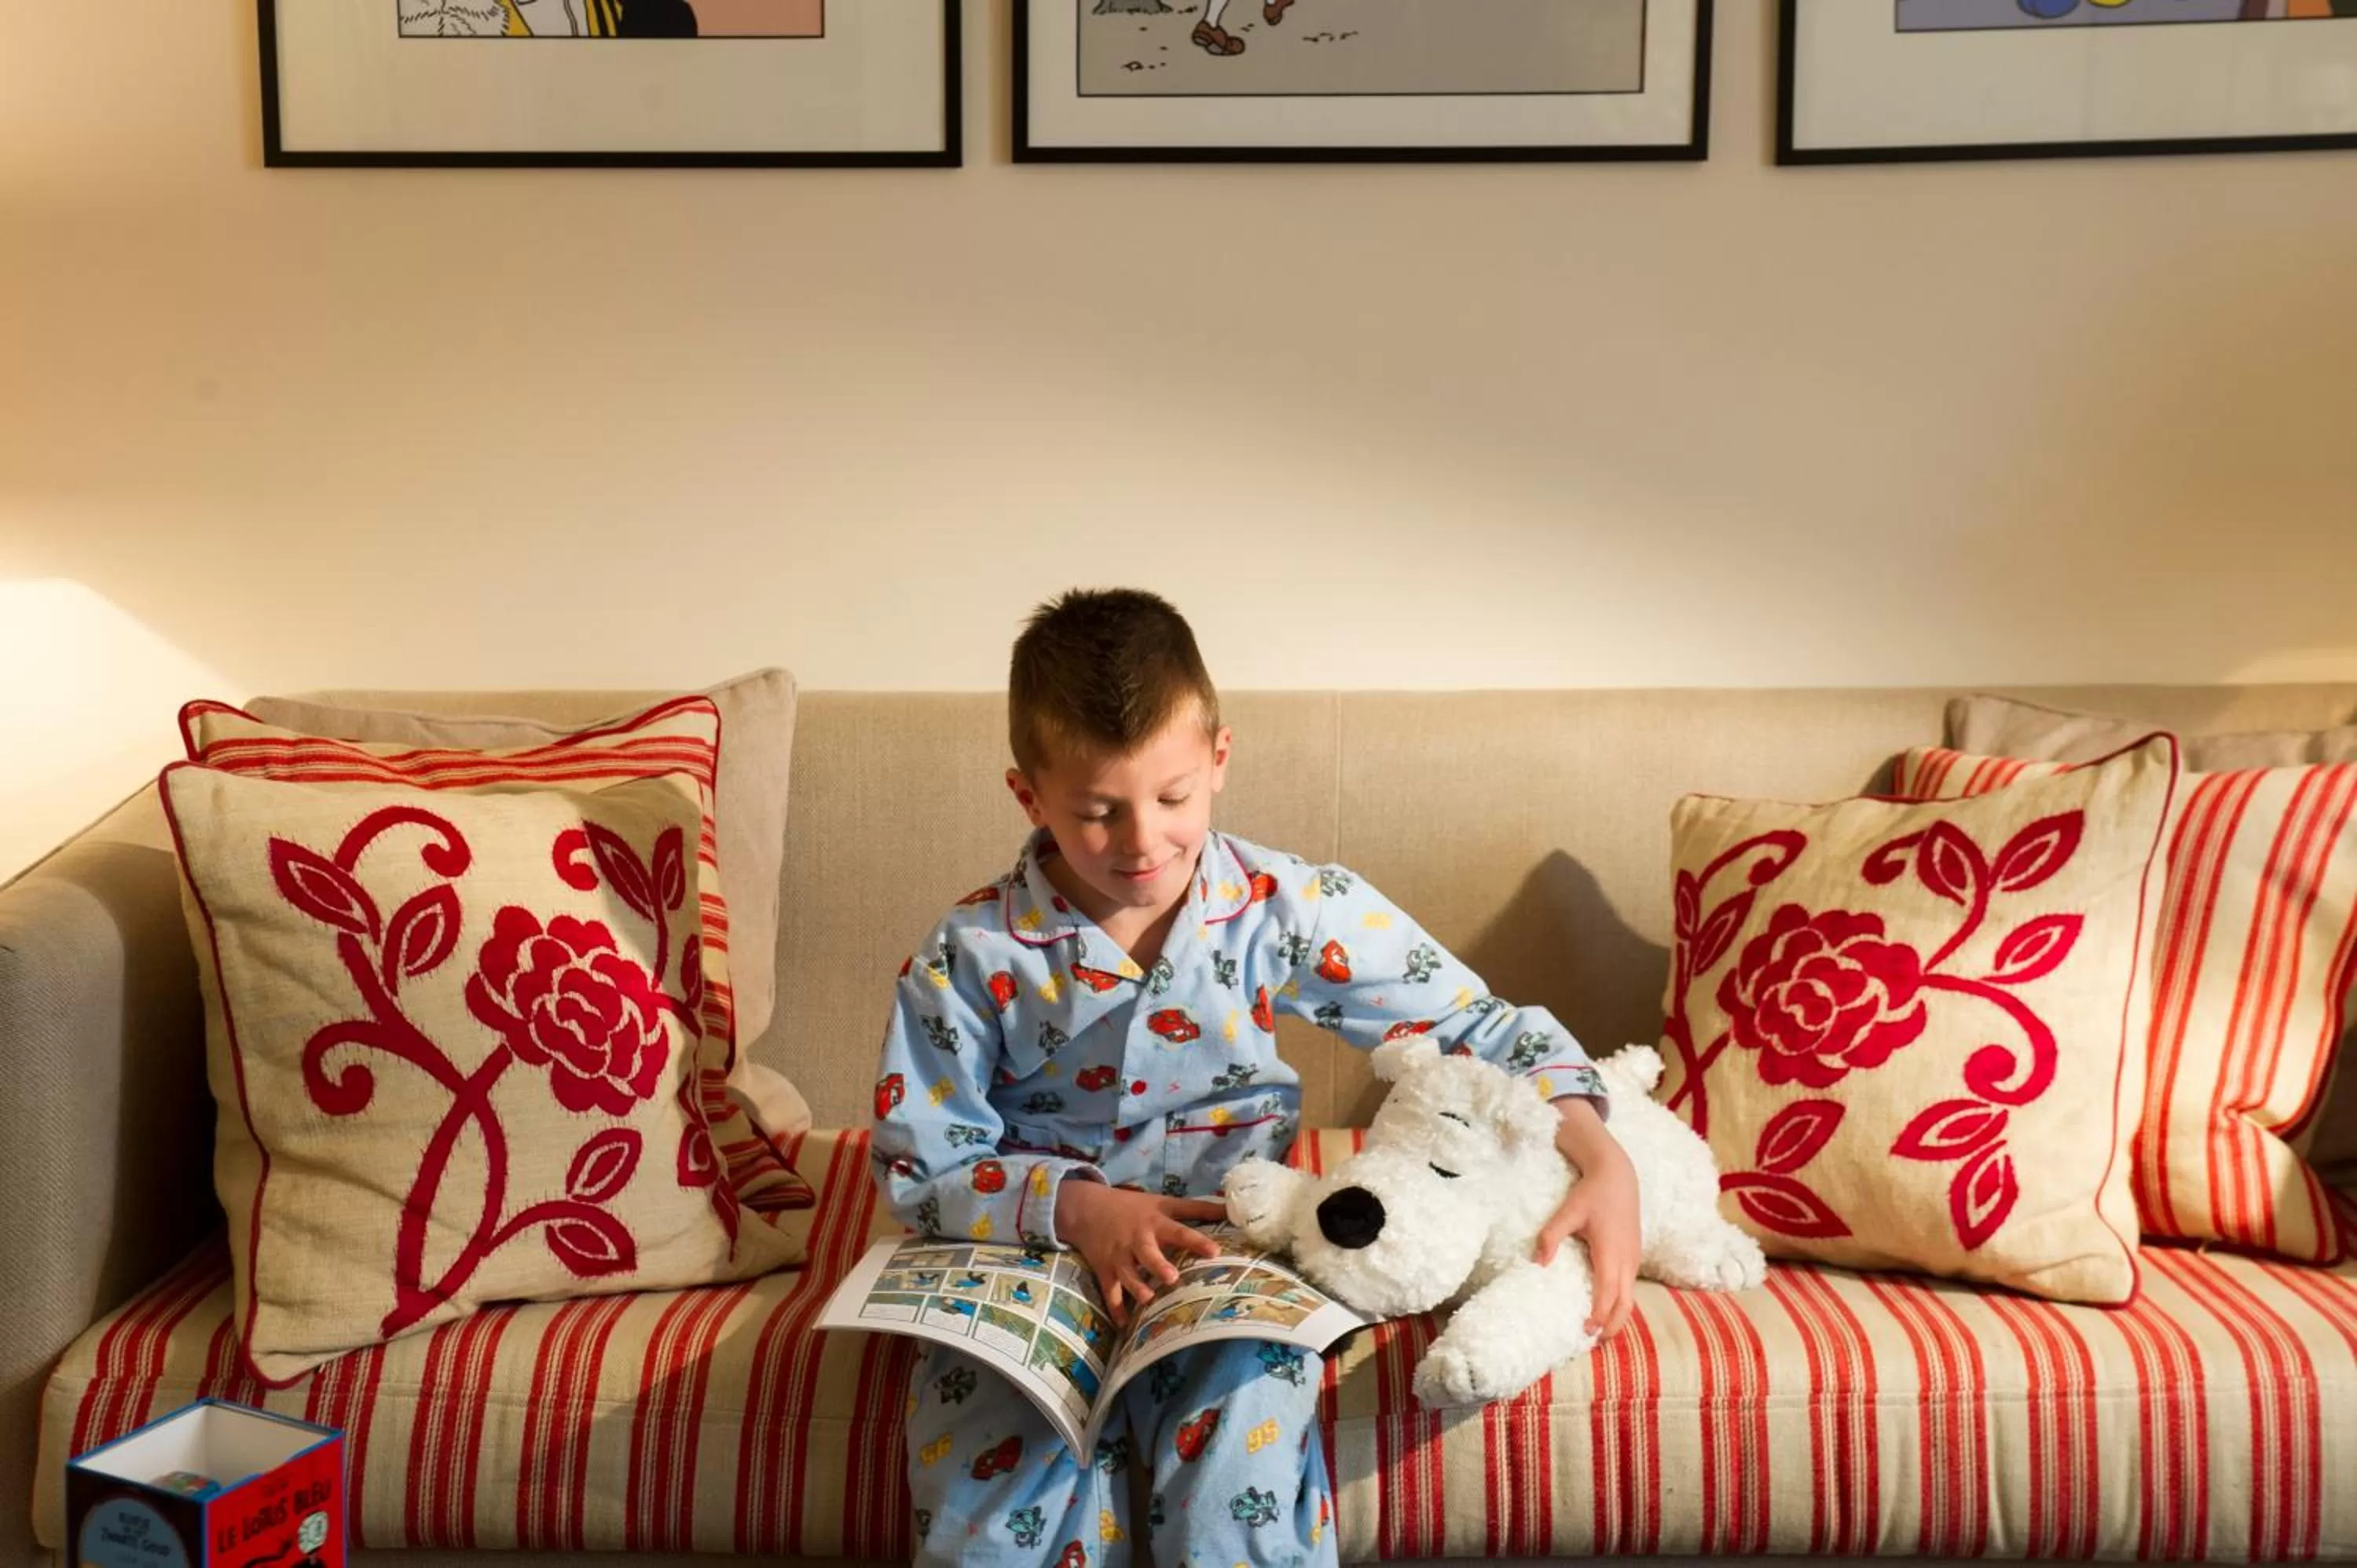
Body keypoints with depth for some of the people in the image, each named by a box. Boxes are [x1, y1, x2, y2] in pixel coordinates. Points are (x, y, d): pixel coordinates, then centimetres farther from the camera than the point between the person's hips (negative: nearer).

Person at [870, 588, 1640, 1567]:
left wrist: (1600, 1154, -16)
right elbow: (921, 1169, -2)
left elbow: (1478, 1027, 0)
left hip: (1233, 1266, 0)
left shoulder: (1293, 909, -7)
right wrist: (1072, 1207, -19)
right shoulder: (972, 959, -8)